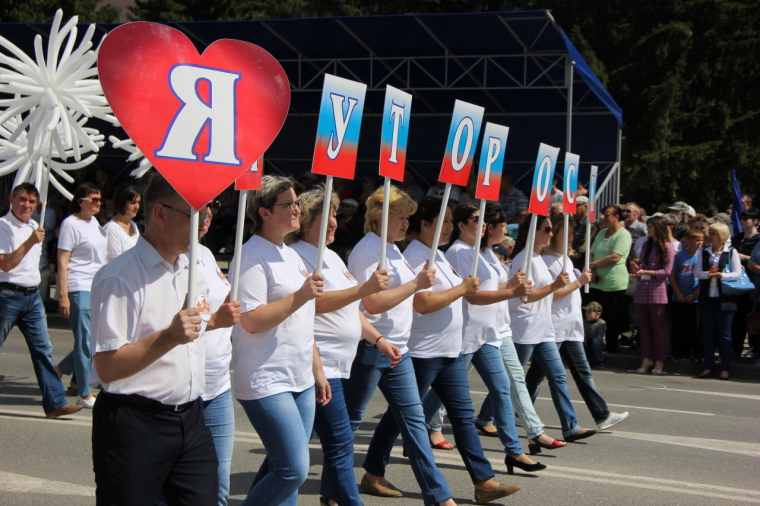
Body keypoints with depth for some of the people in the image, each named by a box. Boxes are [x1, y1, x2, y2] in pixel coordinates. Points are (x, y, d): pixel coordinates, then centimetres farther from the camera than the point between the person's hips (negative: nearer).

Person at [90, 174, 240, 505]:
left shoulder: (192, 268, 12)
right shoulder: (120, 277, -15)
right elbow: (107, 367, -20)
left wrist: (214, 321, 9)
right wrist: (169, 337, -30)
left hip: (190, 417, 7)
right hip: (135, 425, -7)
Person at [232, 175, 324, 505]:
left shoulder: (291, 255, 16)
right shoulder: (252, 256, -12)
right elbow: (252, 321, -20)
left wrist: (317, 370, 21)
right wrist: (300, 295, -22)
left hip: (301, 381, 9)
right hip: (267, 382, -9)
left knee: (282, 469, 11)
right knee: (293, 470, -13)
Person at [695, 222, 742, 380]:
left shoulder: (731, 252, -1)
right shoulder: (705, 252, 10)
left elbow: (737, 273, -4)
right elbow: (697, 272, 5)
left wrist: (722, 275, -20)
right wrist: (707, 274, -16)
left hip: (724, 298, -4)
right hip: (707, 297, 4)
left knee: (724, 334, 1)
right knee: (707, 333, 6)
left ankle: (725, 368, 8)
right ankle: (708, 366, 14)